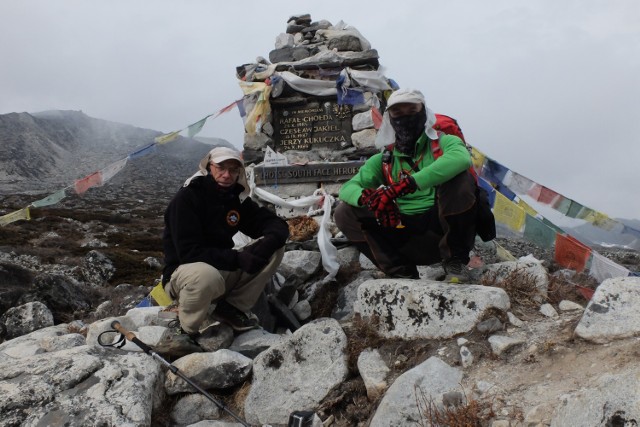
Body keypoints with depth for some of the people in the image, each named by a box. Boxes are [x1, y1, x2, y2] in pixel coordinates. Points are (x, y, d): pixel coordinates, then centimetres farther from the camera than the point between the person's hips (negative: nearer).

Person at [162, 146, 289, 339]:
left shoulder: (237, 198, 2)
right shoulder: (186, 198, -16)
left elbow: (278, 225, 0)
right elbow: (189, 252, -24)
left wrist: (266, 245, -23)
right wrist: (237, 258, -28)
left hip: (224, 270, 6)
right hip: (184, 272, -6)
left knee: (275, 248, -10)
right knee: (207, 275, -42)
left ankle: (233, 308, -2)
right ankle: (186, 333, -11)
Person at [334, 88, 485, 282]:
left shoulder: (442, 142, 0)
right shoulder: (383, 160, 10)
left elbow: (461, 157, -26)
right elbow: (347, 188, 0)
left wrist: (405, 185, -35)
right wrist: (368, 197, -26)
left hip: (443, 227, -3)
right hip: (405, 235, 3)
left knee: (460, 177, -28)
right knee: (344, 213, -8)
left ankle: (455, 261, -12)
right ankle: (402, 272, -10)